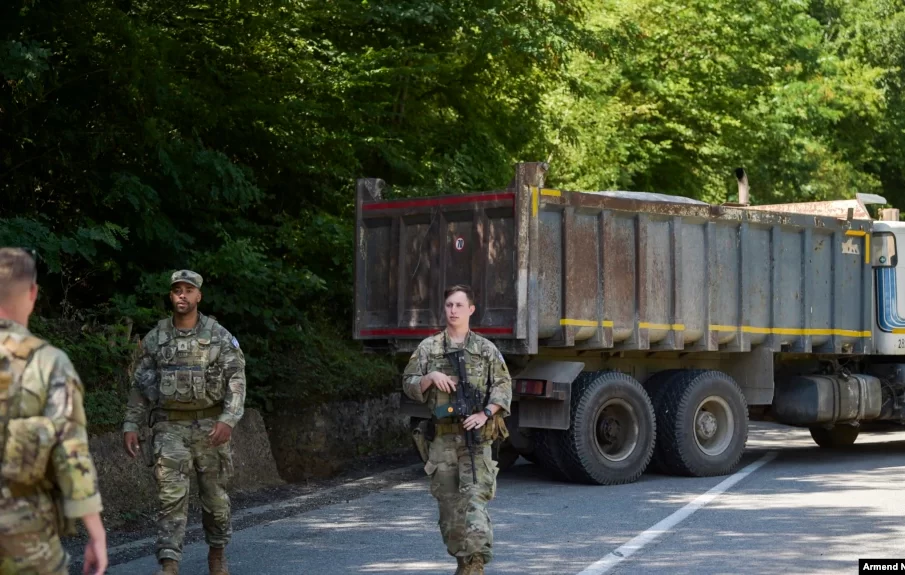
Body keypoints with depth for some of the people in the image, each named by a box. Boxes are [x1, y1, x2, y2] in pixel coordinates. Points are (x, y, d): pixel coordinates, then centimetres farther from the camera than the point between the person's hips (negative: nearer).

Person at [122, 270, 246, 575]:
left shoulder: (219, 336, -3)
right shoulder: (155, 339, 3)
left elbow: (236, 380, -8)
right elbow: (140, 386, 8)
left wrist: (228, 420, -21)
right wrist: (131, 425, 1)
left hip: (209, 426, 0)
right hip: (169, 427, 0)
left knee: (214, 495, 10)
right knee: (171, 496, -9)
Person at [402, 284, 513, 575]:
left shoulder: (486, 349, 6)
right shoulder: (428, 348, 10)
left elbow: (503, 387, 4)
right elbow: (408, 384, 10)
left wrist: (485, 414, -11)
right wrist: (430, 378, -9)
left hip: (476, 438, -2)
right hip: (442, 437, 2)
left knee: (474, 500, -13)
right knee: (448, 503, 5)